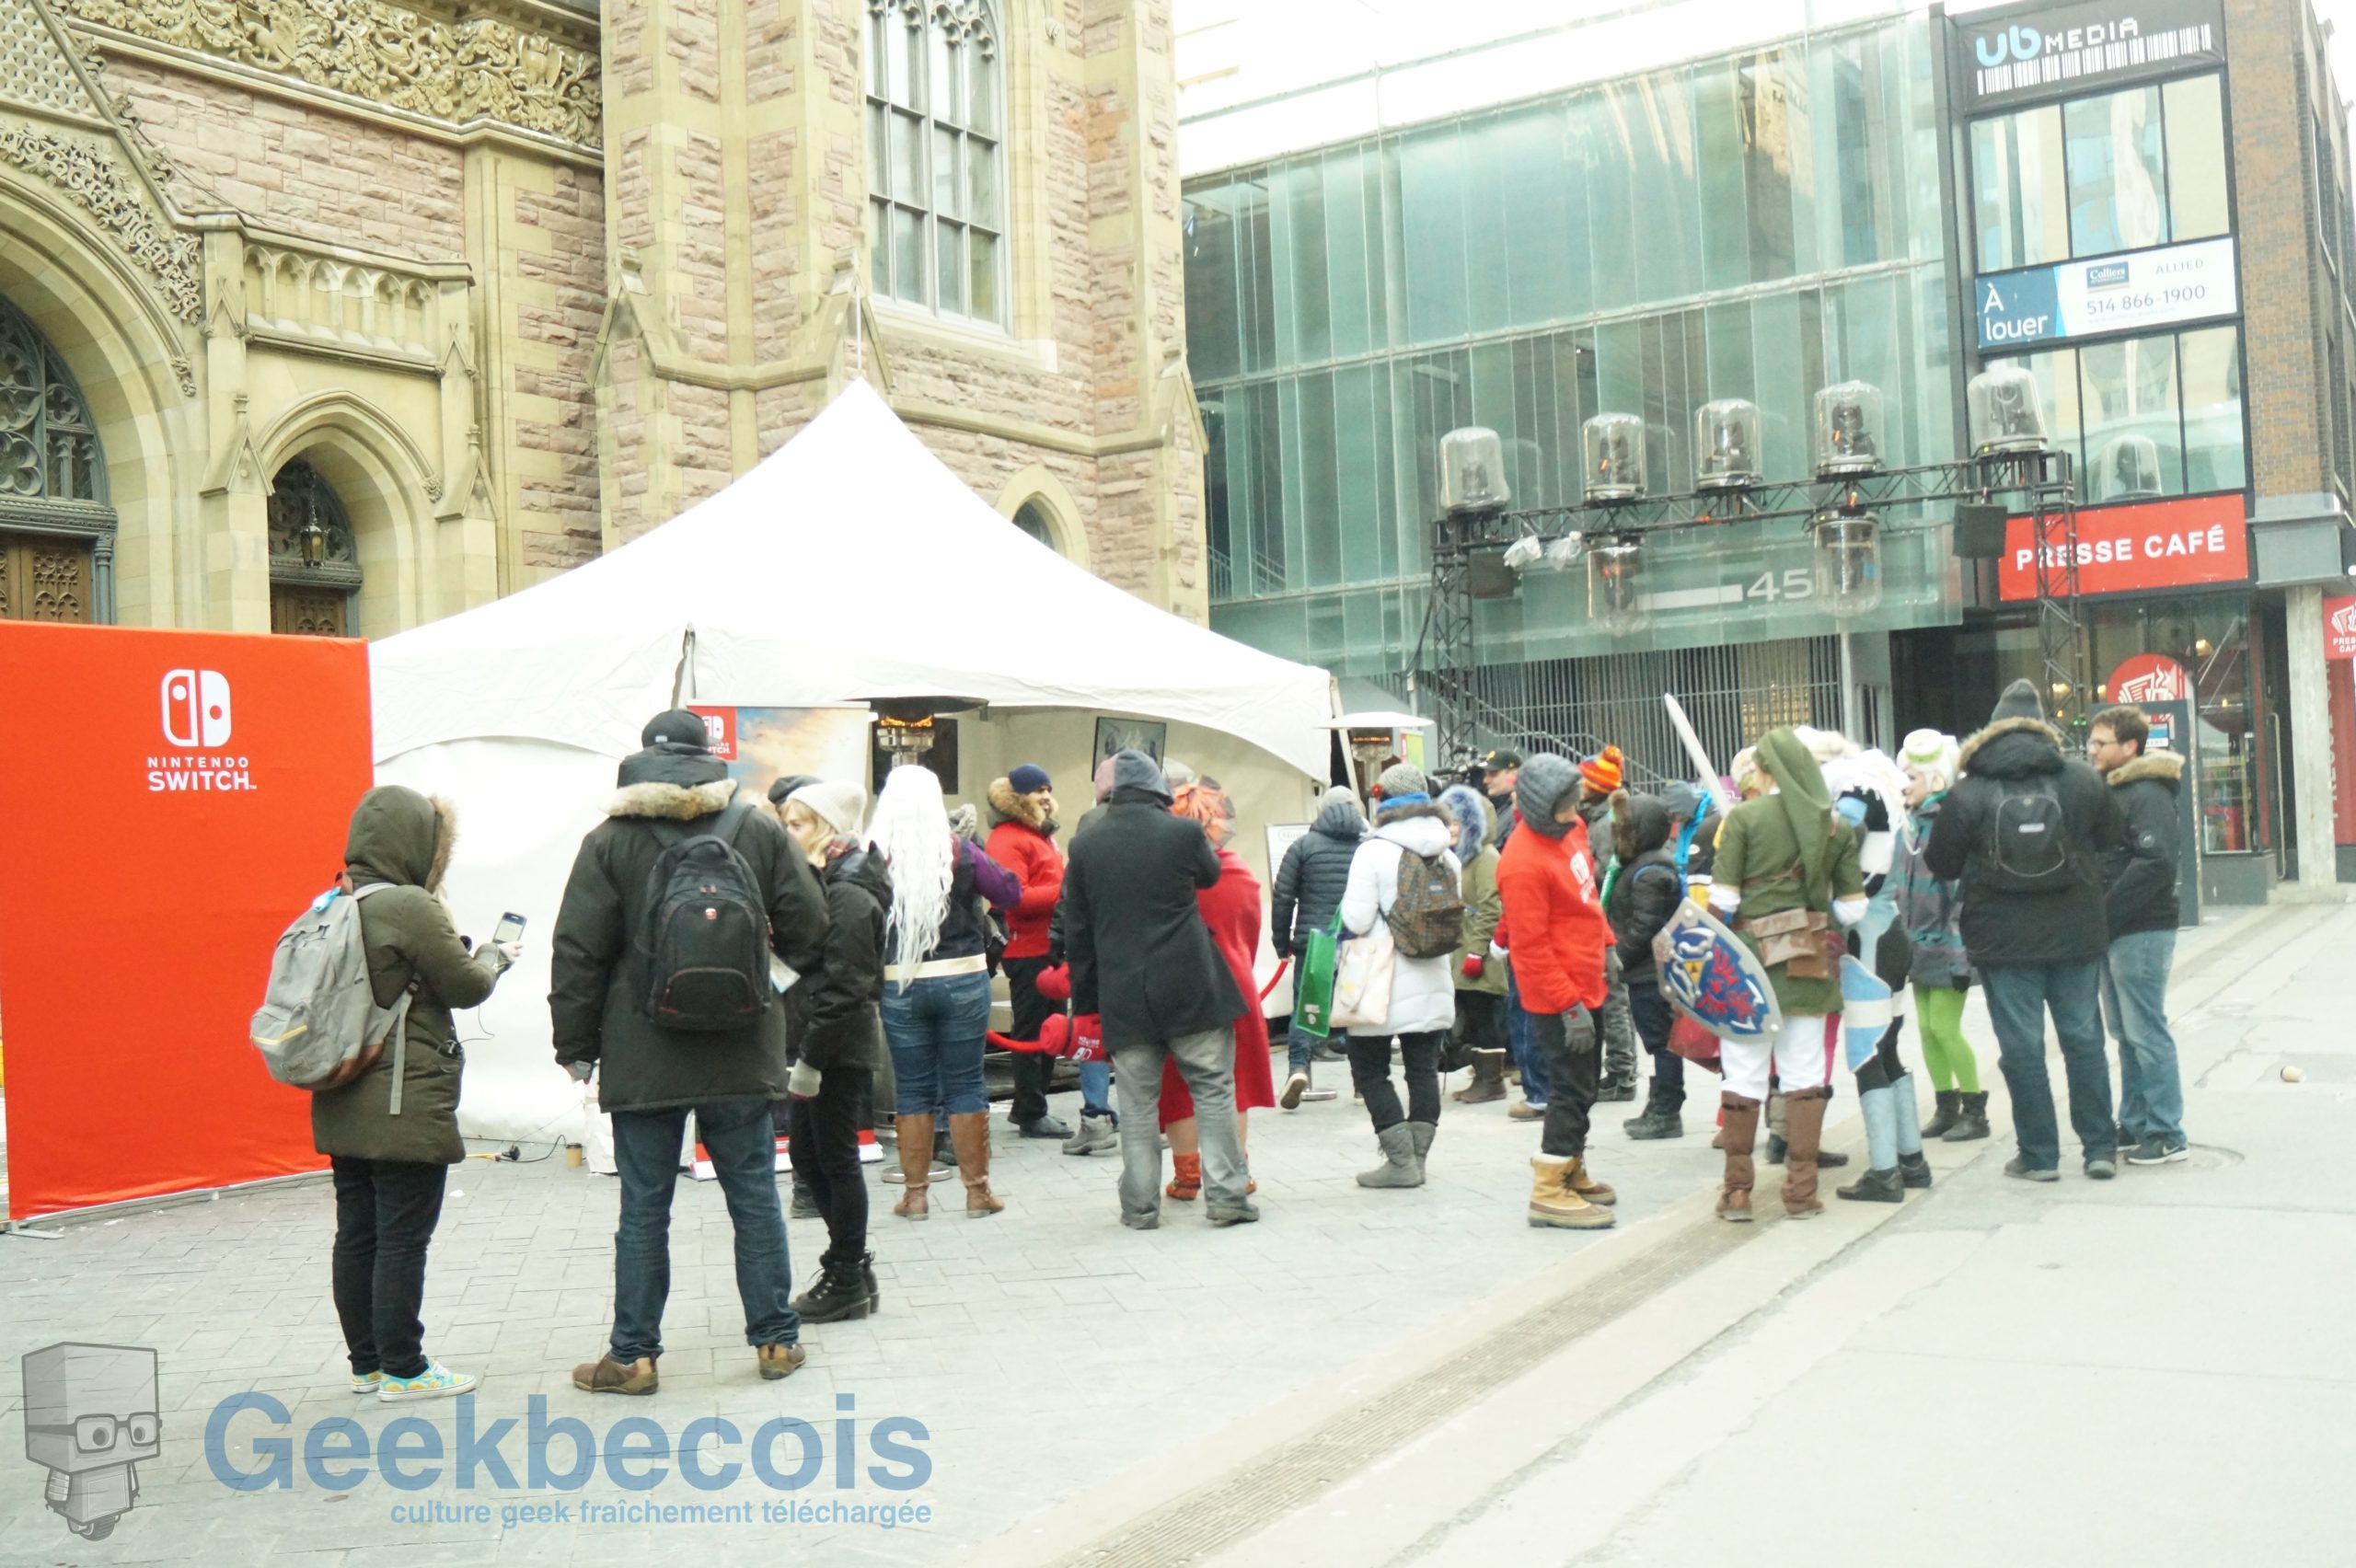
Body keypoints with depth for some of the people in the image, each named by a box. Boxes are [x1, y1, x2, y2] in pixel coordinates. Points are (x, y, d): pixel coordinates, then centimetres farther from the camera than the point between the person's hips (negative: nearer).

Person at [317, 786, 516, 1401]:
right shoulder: (410, 907, -17)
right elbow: (466, 986, -11)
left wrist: (471, 954, 11)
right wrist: (495, 955, 9)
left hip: (344, 1109, 9)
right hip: (407, 1108, -8)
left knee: (357, 1237, 13)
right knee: (402, 1240, 0)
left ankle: (367, 1361, 23)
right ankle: (402, 1369, 7)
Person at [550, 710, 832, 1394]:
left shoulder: (609, 841, -3)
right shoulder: (761, 831, 1)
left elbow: (578, 952, -3)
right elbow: (808, 927, 3)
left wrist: (575, 1043, 5)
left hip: (643, 1061, -1)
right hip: (741, 1054, 1)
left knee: (643, 1207, 5)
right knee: (754, 1196, 10)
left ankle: (633, 1355, 12)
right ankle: (776, 1339, 16)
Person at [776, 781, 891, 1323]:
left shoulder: (848, 895, -16)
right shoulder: (818, 883, 14)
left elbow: (844, 988, -21)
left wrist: (811, 1059, -21)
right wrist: (801, 1051, 11)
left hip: (841, 1049, -9)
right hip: (815, 1045, 9)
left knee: (836, 1159, 0)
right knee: (806, 1156, 13)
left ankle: (848, 1282, 12)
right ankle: (852, 1265, 24)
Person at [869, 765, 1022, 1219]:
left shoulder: (874, 855, -7)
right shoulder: (958, 849, -6)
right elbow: (1010, 893, 1)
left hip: (900, 986, 0)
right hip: (963, 980, 0)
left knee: (913, 1090, 9)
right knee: (965, 1086, 8)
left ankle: (915, 1192, 15)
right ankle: (977, 1190, 14)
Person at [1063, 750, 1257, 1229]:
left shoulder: (1085, 847, 2)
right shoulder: (1184, 833, -6)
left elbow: (1076, 932, 7)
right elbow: (1211, 873, 17)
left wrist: (1085, 1004, 15)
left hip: (1123, 996, 2)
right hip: (1190, 988, -2)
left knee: (1136, 1102, 8)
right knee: (1213, 1088, 8)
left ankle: (1140, 1206, 11)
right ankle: (1226, 1195, 6)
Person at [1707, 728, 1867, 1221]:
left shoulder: (1743, 817, -7)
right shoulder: (1836, 825, 2)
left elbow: (1722, 901, -9)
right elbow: (1852, 908, 2)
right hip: (1810, 959, 3)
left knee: (1743, 1074, 4)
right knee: (1804, 1074, 8)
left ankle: (1737, 1191, 9)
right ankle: (1802, 1190, 11)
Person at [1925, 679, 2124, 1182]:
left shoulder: (1967, 794, -10)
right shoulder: (2083, 781, -3)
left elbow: (1941, 865, -2)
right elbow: (2110, 840, 10)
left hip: (2004, 942, -2)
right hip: (2076, 935, 2)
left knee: (2021, 1046, 4)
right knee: (2083, 1038, 12)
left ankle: (2040, 1154, 9)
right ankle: (2101, 1148, 16)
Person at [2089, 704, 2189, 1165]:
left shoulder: (2148, 795, -13)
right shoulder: (2110, 791, 15)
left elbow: (2156, 863, -23)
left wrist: (2106, 911, -19)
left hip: (2141, 932, -9)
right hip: (2114, 933, 9)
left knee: (2146, 1032, -5)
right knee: (2126, 1034, 14)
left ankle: (2167, 1134, 1)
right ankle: (2134, 1125, 22)